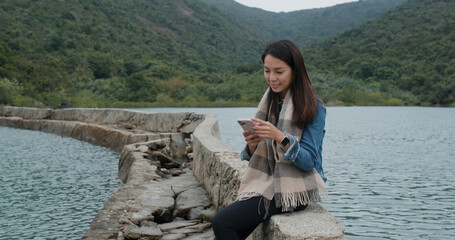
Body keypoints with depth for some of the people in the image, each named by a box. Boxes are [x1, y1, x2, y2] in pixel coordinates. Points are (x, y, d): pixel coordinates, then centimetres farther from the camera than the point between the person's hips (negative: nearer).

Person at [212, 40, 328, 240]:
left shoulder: (312, 107, -10)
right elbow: (255, 157, 10)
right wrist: (252, 144, -13)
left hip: (295, 190, -6)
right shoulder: (269, 103, 9)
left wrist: (279, 137, -28)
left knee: (222, 222, -20)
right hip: (268, 182, 6)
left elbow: (309, 162, -15)